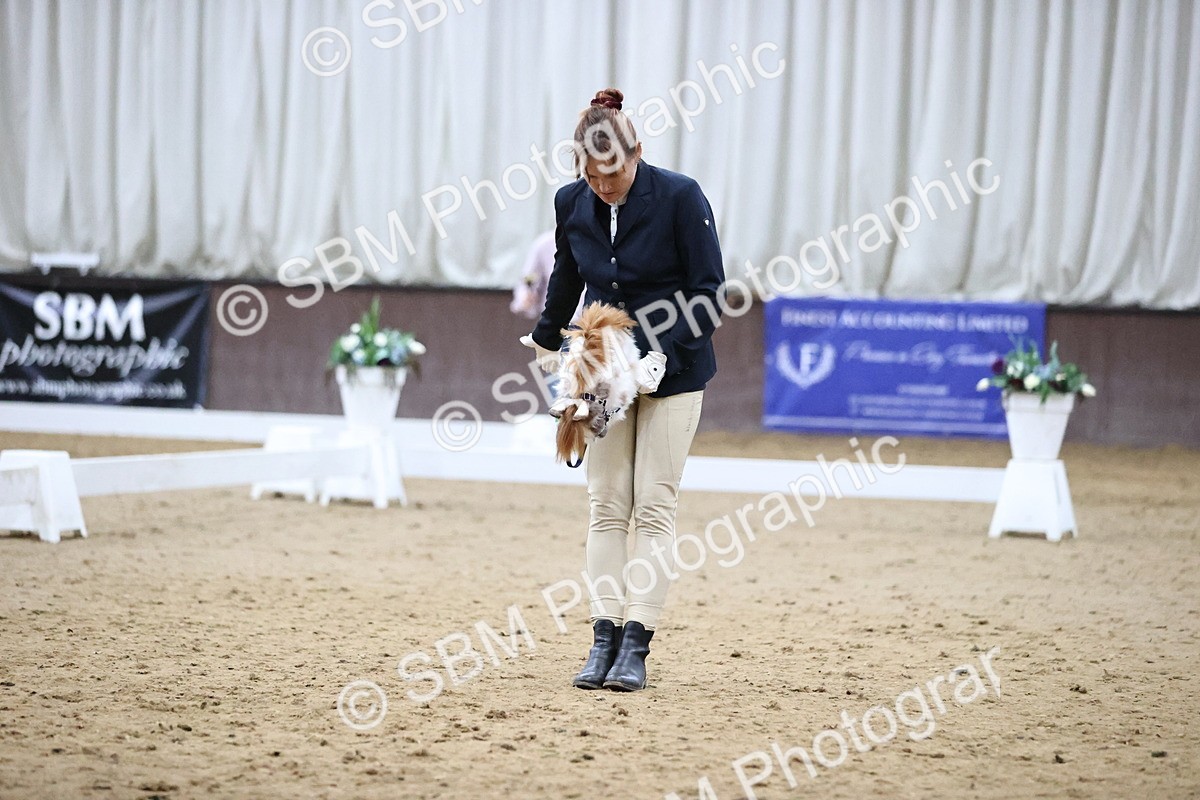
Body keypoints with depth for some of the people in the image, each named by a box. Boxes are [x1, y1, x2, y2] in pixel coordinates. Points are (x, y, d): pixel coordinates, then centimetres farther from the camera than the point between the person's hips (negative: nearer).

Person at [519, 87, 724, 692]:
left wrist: (664, 353, -22)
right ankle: (603, 640, 3)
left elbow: (708, 289, -13)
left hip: (674, 368, -4)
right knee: (606, 505, 1)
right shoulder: (572, 204, -4)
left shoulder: (680, 197, -18)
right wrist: (546, 340, 26)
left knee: (654, 506, -4)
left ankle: (636, 646, -4)